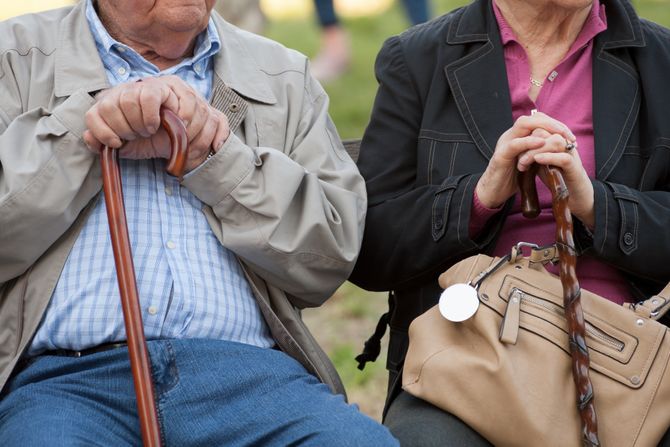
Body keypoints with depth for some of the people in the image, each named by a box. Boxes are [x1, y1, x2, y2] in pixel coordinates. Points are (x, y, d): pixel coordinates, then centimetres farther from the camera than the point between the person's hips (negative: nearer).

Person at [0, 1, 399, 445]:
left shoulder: (284, 76, 18)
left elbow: (331, 257, 6)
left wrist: (211, 153, -5)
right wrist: (87, 121, -8)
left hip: (246, 368, 1)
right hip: (65, 373, -1)